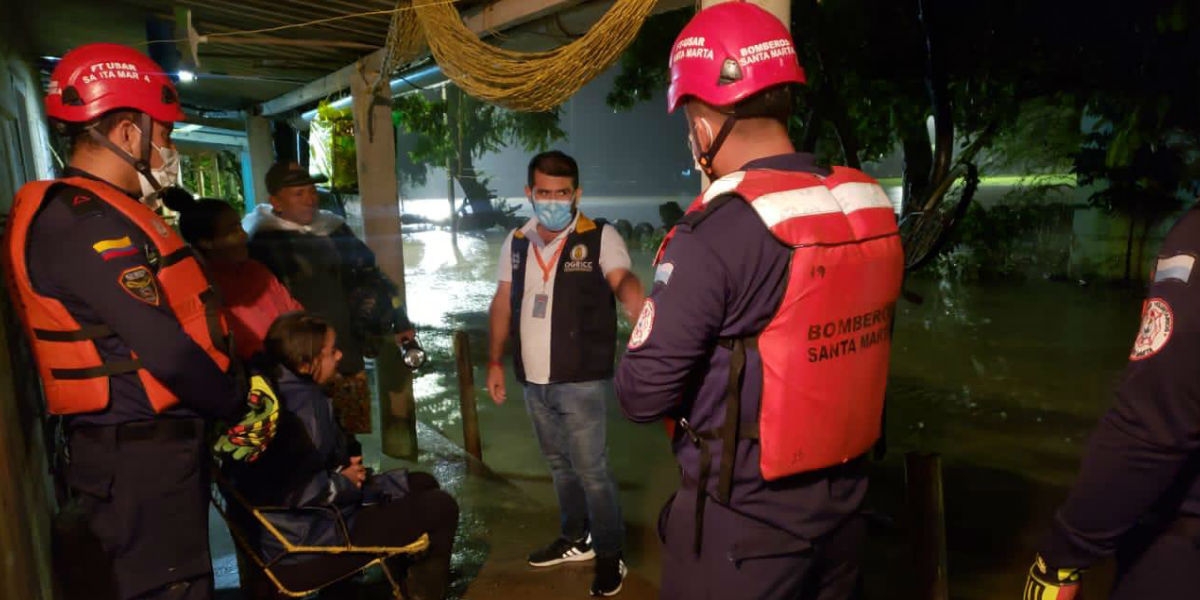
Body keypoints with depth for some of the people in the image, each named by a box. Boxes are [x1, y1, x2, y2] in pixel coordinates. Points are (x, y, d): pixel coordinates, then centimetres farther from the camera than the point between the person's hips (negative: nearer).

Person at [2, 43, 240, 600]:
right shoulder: (82, 223, -20)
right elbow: (165, 349, -24)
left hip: (158, 444, 10)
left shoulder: (106, 214, 14)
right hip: (138, 456, -10)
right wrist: (234, 404, -9)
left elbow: (185, 314, 13)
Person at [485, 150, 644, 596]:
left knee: (591, 470, 3)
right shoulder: (515, 243, 7)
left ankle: (611, 555, 22)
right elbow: (502, 304, 13)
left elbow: (624, 280, -28)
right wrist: (495, 362, 13)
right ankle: (575, 539, 40)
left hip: (580, 381, -6)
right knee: (560, 464, 21)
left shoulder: (600, 237, -10)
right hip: (533, 380, 6)